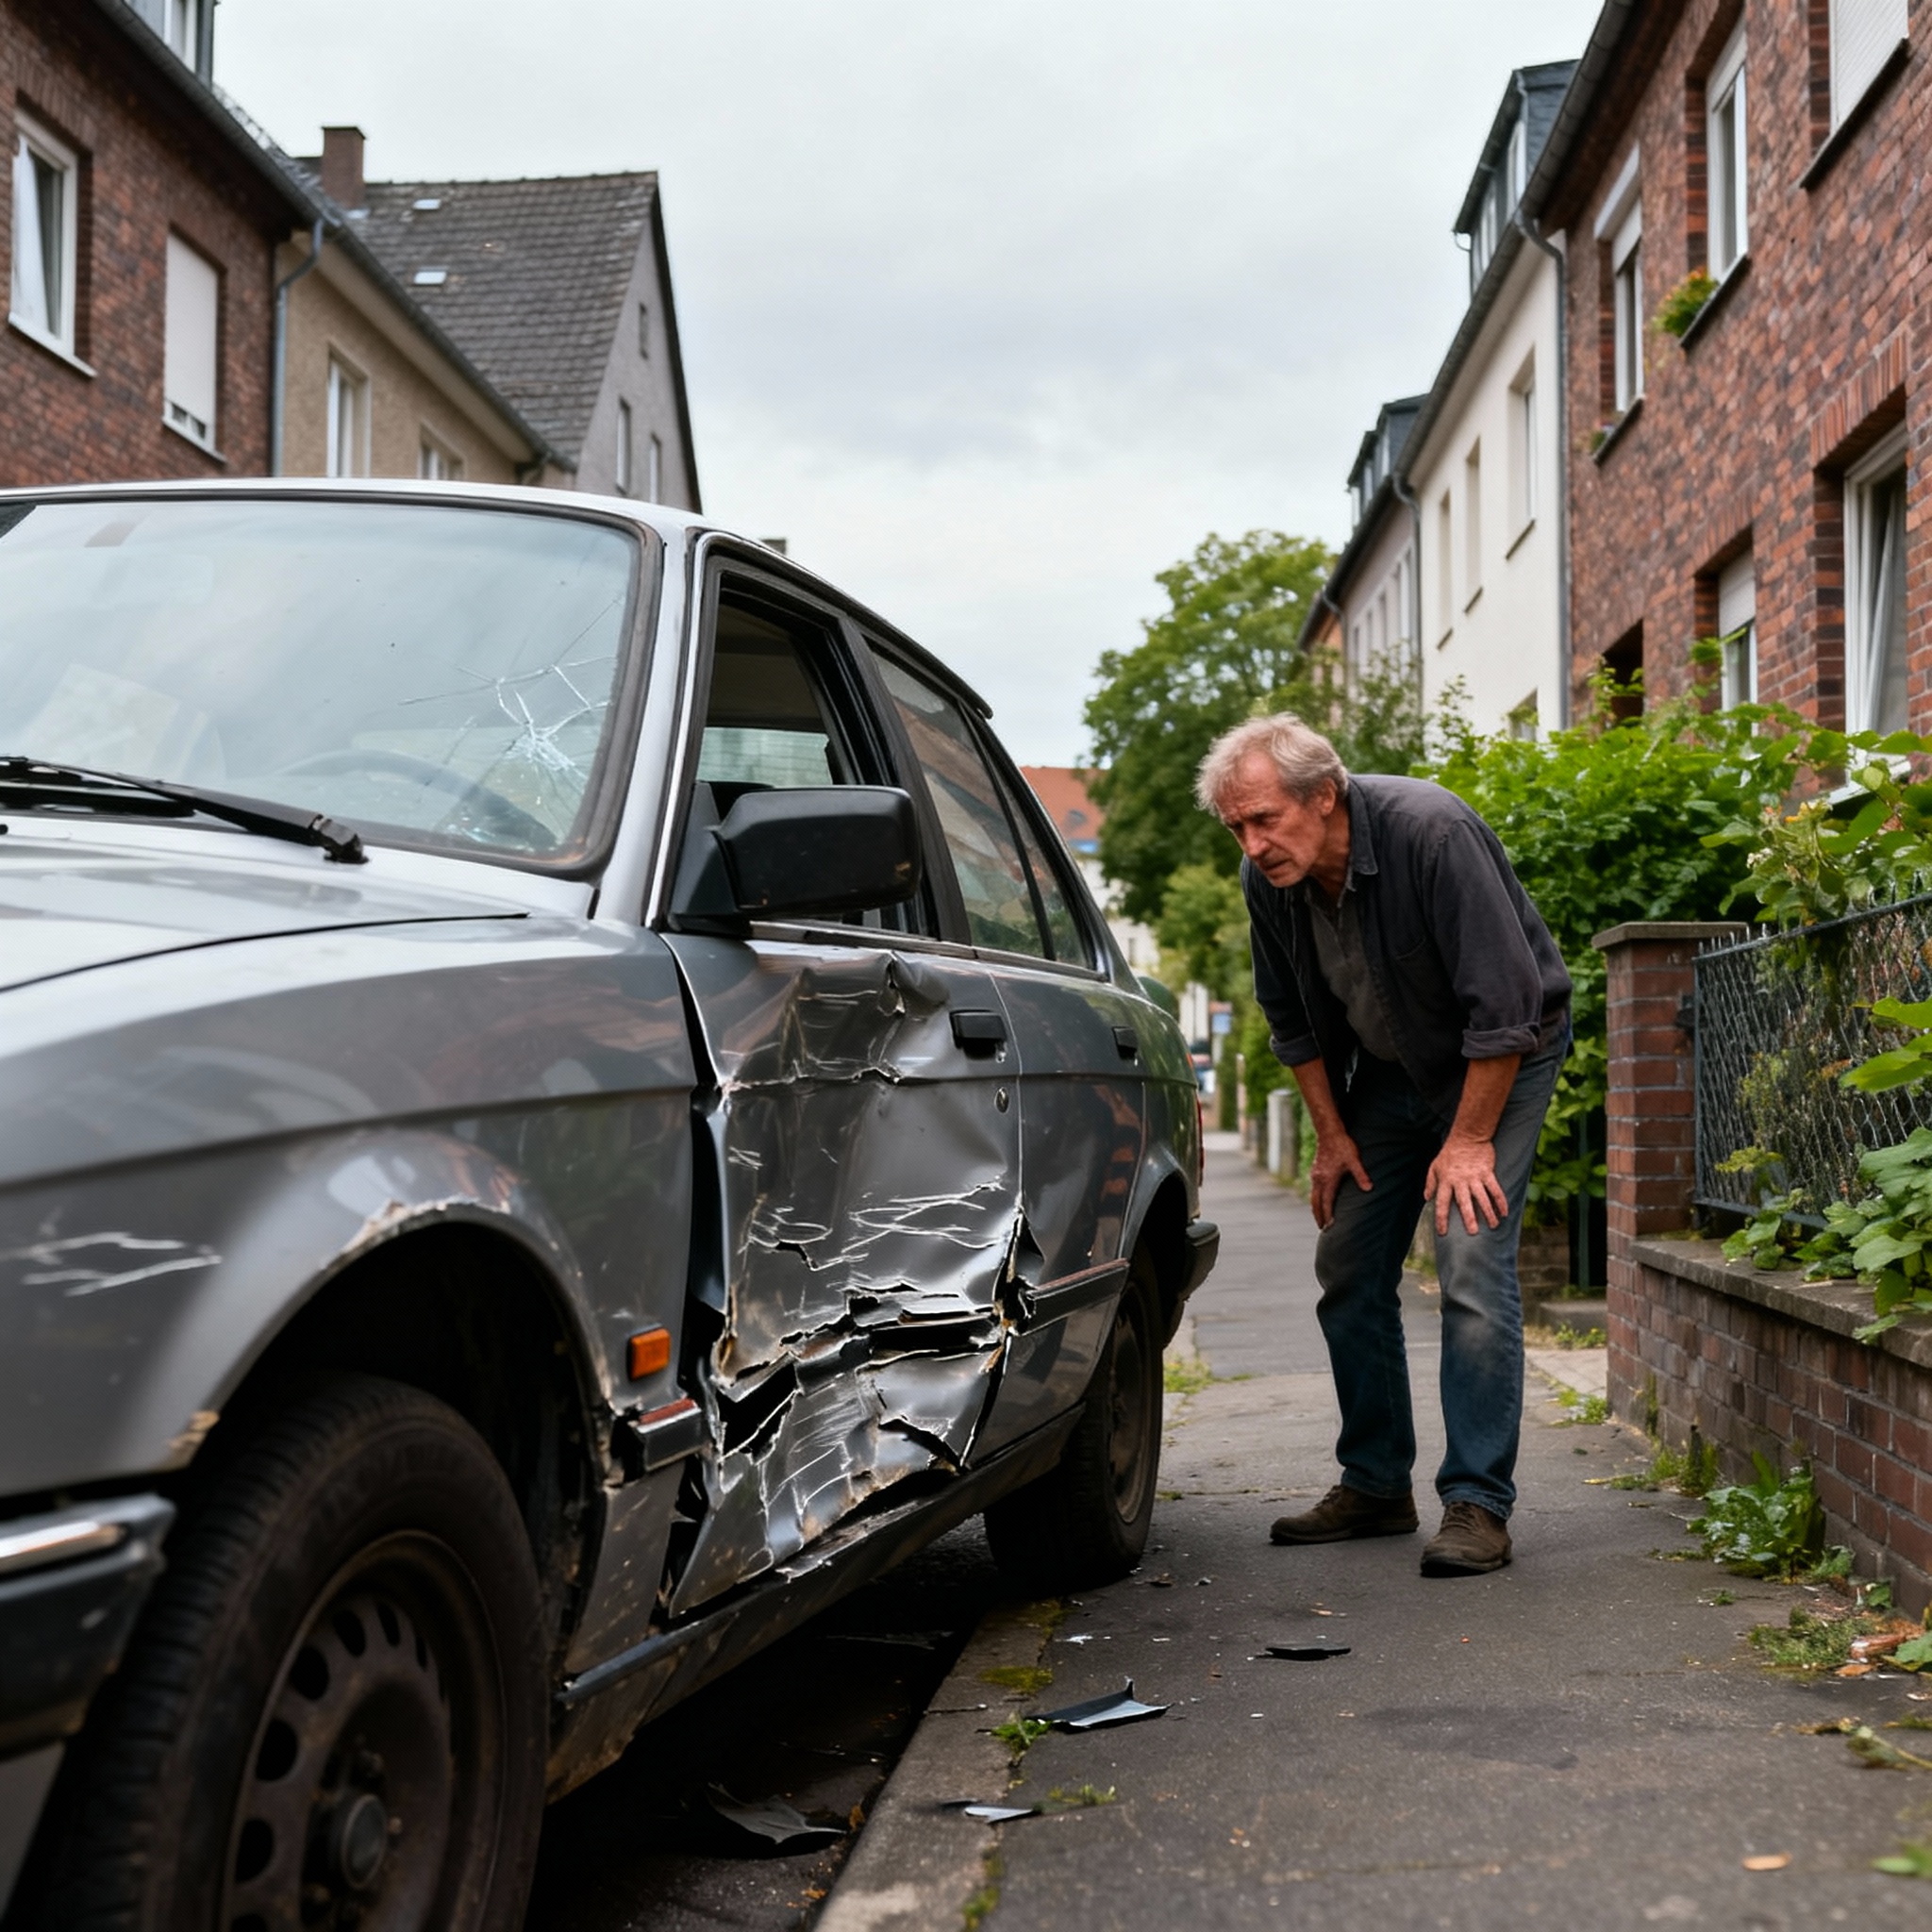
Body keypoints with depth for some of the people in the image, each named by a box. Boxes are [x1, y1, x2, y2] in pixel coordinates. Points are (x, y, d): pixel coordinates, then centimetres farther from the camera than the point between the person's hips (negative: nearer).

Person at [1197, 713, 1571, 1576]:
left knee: (1471, 1267, -18)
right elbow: (1291, 1019, 5)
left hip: (1498, 1058, -6)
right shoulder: (1267, 877, -13)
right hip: (1387, 1067, 6)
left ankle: (1477, 1504, -13)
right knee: (1348, 1268, 4)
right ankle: (1374, 1485, 16)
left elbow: (1503, 1003, -28)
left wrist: (1468, 1142, -24)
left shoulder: (1430, 832, -32)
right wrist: (1331, 1133, 3)